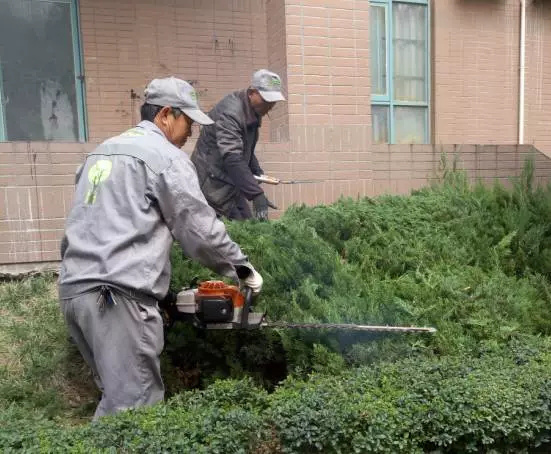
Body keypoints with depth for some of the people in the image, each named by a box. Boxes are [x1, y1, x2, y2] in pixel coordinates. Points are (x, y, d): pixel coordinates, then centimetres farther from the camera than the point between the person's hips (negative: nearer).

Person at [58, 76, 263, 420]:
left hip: (74, 288, 9)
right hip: (119, 294, -9)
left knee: (118, 397, 18)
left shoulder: (103, 151, 22)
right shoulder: (166, 157, -3)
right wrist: (242, 268, 9)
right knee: (136, 406, -3)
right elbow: (201, 229, -4)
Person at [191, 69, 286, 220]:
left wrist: (258, 173, 9)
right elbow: (232, 158, -33)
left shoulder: (253, 112, 9)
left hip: (231, 183, 9)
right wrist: (256, 194, -38)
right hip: (213, 184, -9)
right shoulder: (230, 112, -22)